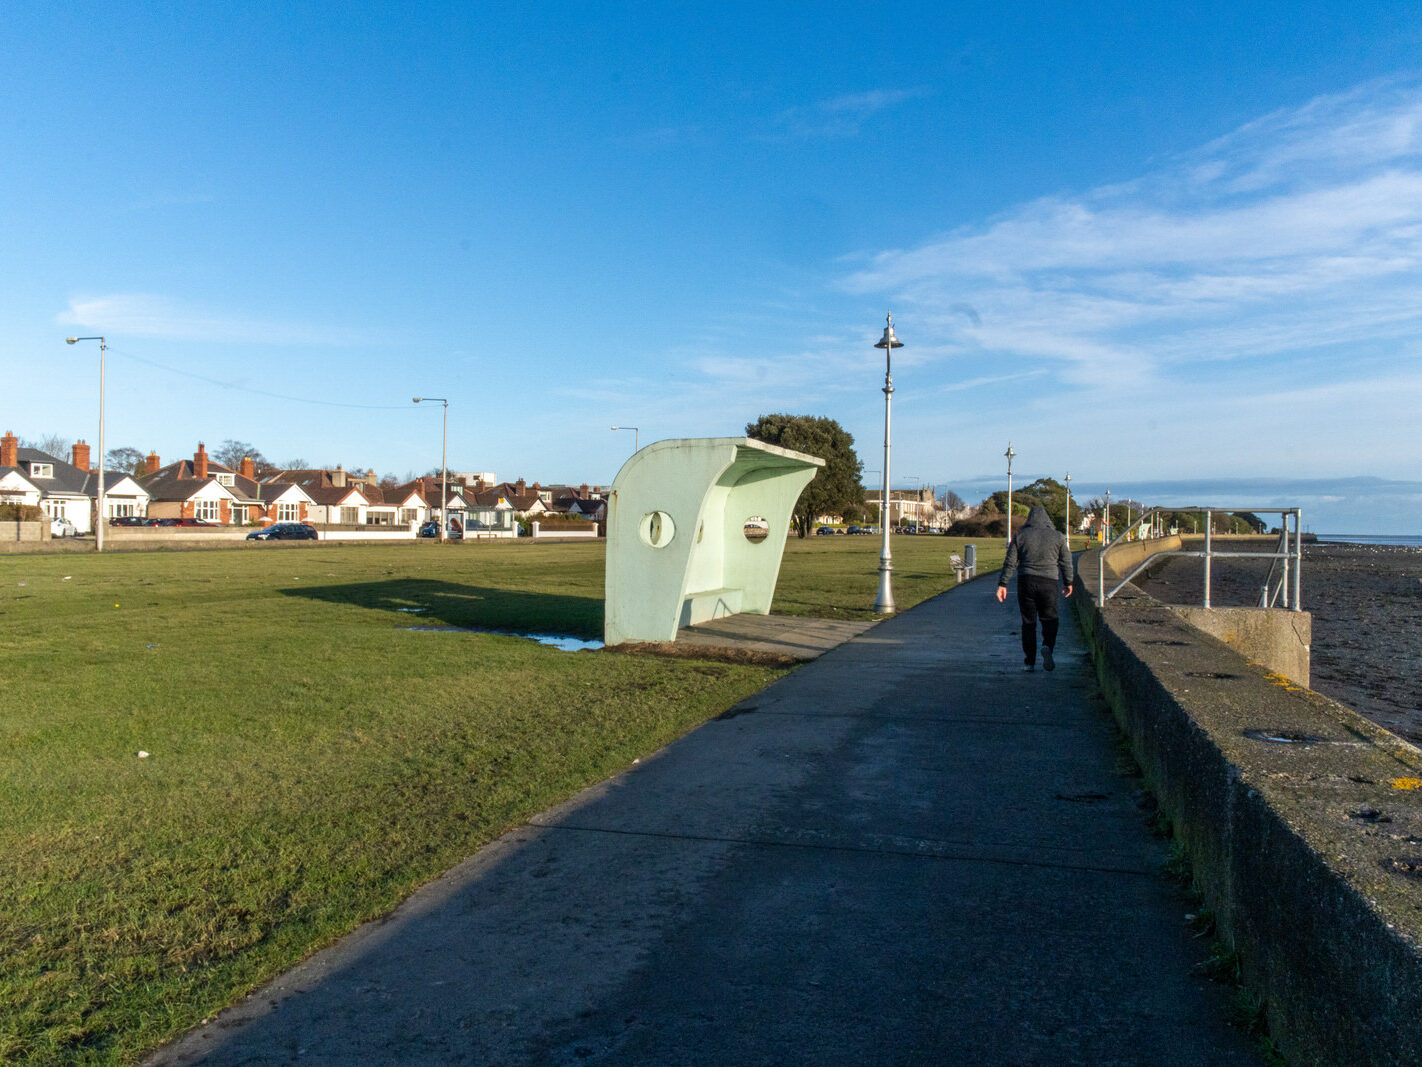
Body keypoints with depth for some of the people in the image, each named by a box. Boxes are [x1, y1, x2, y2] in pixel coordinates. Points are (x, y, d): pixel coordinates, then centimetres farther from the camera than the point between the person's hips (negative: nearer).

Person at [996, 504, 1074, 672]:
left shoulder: (1020, 535, 3)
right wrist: (1068, 582, 21)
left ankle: (1030, 662, 5)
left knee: (1028, 622, 8)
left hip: (1026, 582, 1)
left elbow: (1010, 562, 0)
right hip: (1048, 582, -1)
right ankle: (1047, 646, -17)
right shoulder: (1057, 536, 4)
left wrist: (1003, 584, 2)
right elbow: (1066, 562, 8)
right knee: (1049, 620, 11)